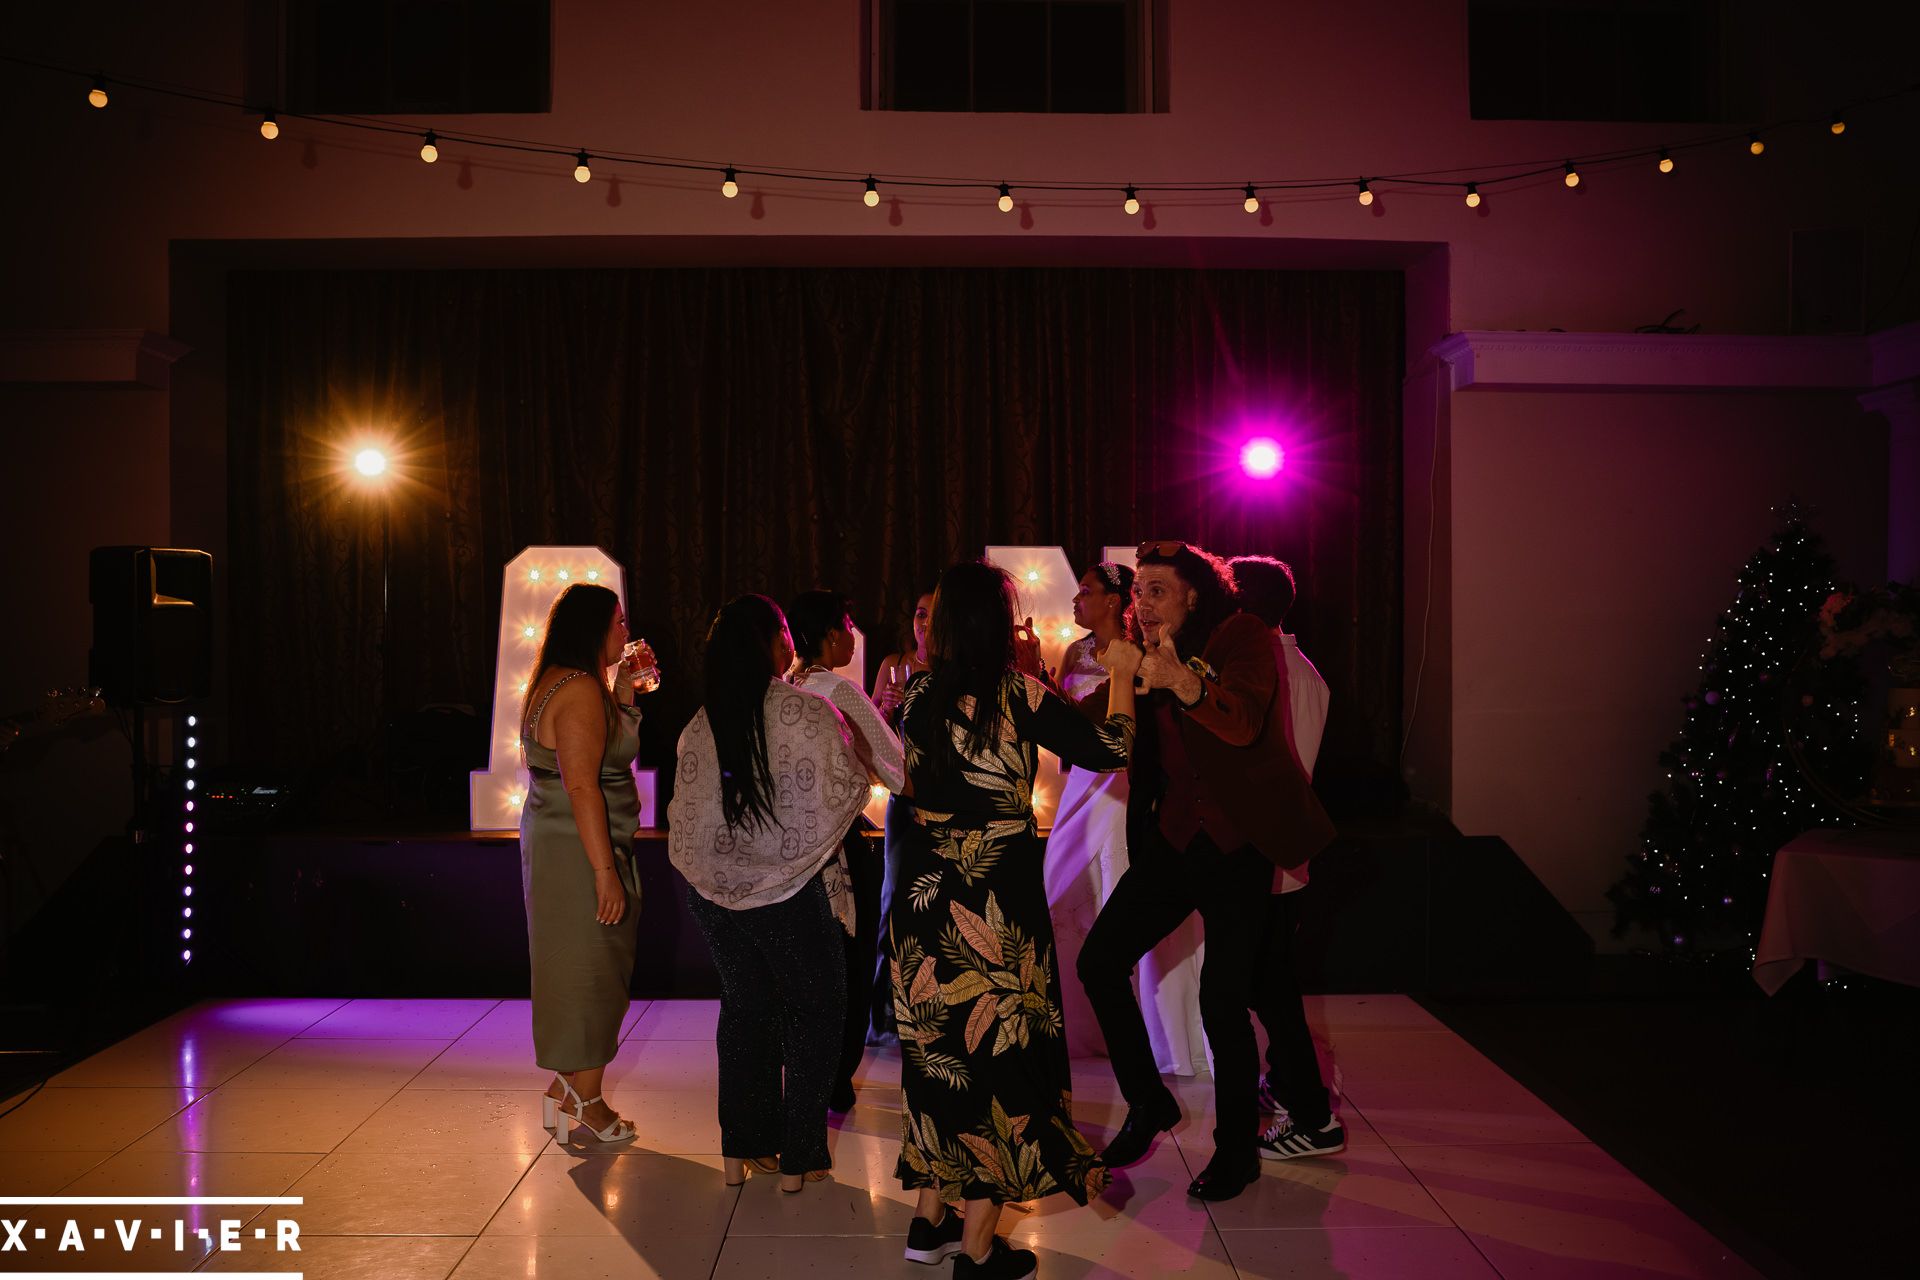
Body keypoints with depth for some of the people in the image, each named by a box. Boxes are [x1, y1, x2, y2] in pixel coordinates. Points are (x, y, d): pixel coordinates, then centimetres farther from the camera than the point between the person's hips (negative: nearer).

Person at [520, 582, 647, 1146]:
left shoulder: (555, 684, 14)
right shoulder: (581, 690, -18)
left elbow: (614, 747, 23)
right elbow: (582, 785, -24)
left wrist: (626, 688, 17)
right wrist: (606, 870, -24)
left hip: (554, 843, 10)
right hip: (581, 851, -10)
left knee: (578, 971, 16)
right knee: (592, 972, -1)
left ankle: (566, 1090, 25)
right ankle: (587, 1104, 9)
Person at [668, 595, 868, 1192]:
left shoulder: (700, 724, -2)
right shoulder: (810, 712, -14)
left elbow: (686, 813, 4)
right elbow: (851, 790, -3)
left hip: (716, 891, 4)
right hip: (793, 890, -4)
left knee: (743, 1010, 19)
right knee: (813, 1014, 12)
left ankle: (741, 1150, 25)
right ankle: (798, 1159, 15)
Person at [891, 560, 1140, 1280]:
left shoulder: (922, 694, 2)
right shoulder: (1017, 694, -13)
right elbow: (1107, 750, -9)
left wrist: (1023, 669, 26)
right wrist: (1122, 676, 5)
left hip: (927, 893, 6)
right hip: (997, 897, -6)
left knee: (940, 1046, 18)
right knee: (996, 1048, 5)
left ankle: (929, 1220, 29)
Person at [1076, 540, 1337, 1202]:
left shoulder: (1241, 636, -6)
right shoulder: (1146, 660, 14)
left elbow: (1244, 722, -25)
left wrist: (1182, 681, -42)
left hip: (1237, 843, -6)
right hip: (1175, 837, 7)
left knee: (1222, 999, -7)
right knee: (1099, 959, -1)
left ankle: (1237, 1148, 14)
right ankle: (1148, 1103, 19)